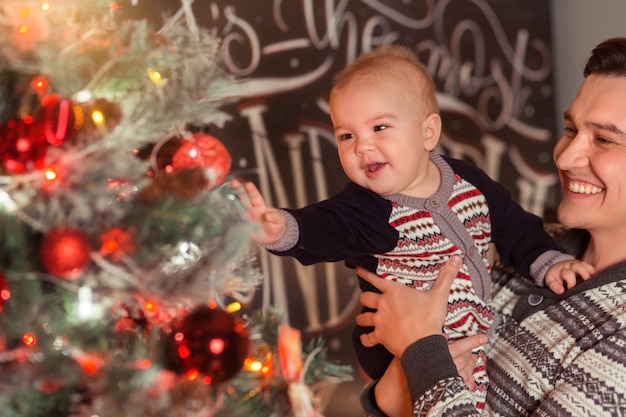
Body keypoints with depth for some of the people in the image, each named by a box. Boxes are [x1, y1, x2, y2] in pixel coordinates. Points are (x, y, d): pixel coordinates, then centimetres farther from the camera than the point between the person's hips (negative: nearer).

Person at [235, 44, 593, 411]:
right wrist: (281, 227, -55)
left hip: (484, 335, 7)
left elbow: (515, 228, 14)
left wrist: (549, 263, 1)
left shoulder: (470, 182, -1)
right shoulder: (366, 209, -16)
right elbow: (321, 228, -35)